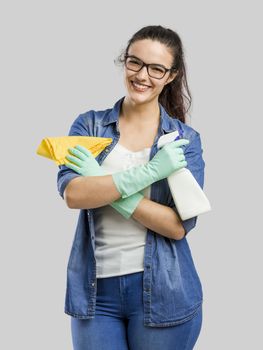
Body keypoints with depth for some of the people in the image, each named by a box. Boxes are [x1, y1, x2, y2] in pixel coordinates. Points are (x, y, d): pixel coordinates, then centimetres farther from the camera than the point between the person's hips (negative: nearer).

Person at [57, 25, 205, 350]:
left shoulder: (185, 139, -1)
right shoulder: (89, 124, 2)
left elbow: (179, 225, -11)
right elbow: (72, 194, -13)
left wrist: (103, 183, -15)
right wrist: (148, 172, -20)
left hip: (163, 292, 0)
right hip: (95, 288, 1)